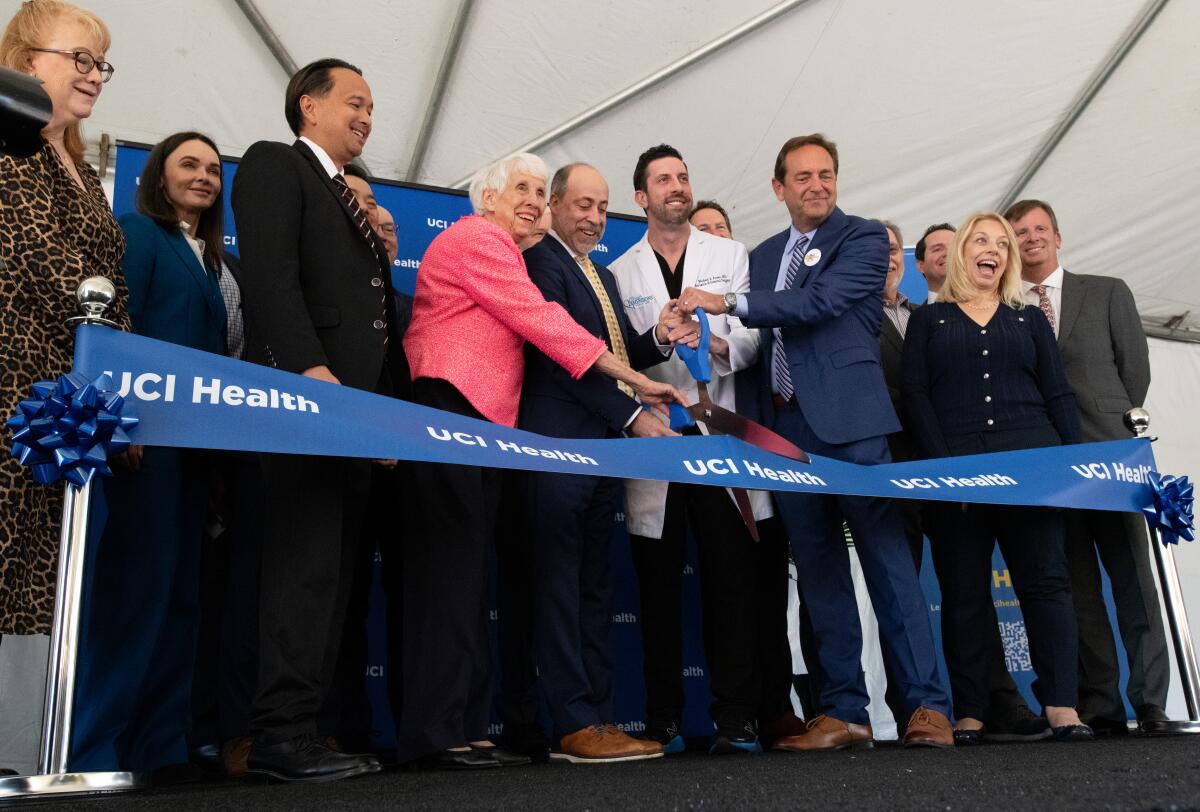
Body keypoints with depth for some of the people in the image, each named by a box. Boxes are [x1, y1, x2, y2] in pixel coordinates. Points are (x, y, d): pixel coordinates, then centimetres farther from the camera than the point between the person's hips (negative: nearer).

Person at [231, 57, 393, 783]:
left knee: (333, 571, 5)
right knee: (307, 564, -10)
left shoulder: (358, 199, 28)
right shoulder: (275, 164, 4)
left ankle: (305, 725, 10)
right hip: (305, 394, -8)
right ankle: (284, 735, -4)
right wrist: (310, 368, -22)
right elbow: (270, 274, -11)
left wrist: (386, 401, 12)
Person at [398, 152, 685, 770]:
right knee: (454, 563, -11)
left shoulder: (497, 250, 29)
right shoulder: (477, 239, -2)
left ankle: (466, 728, 7)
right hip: (450, 410, -10)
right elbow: (541, 321, -10)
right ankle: (440, 733, -8)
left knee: (464, 571, 5)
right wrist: (634, 380, -9)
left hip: (475, 420, 10)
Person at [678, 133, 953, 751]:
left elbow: (821, 301, -14)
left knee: (887, 559, -5)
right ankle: (844, 712, 11)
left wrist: (730, 303, -13)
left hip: (848, 420, -5)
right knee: (818, 571, 5)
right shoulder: (763, 256, 20)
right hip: (786, 426, 5)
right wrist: (755, 422, 10)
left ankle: (927, 704, 1)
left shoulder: (864, 238, 3)